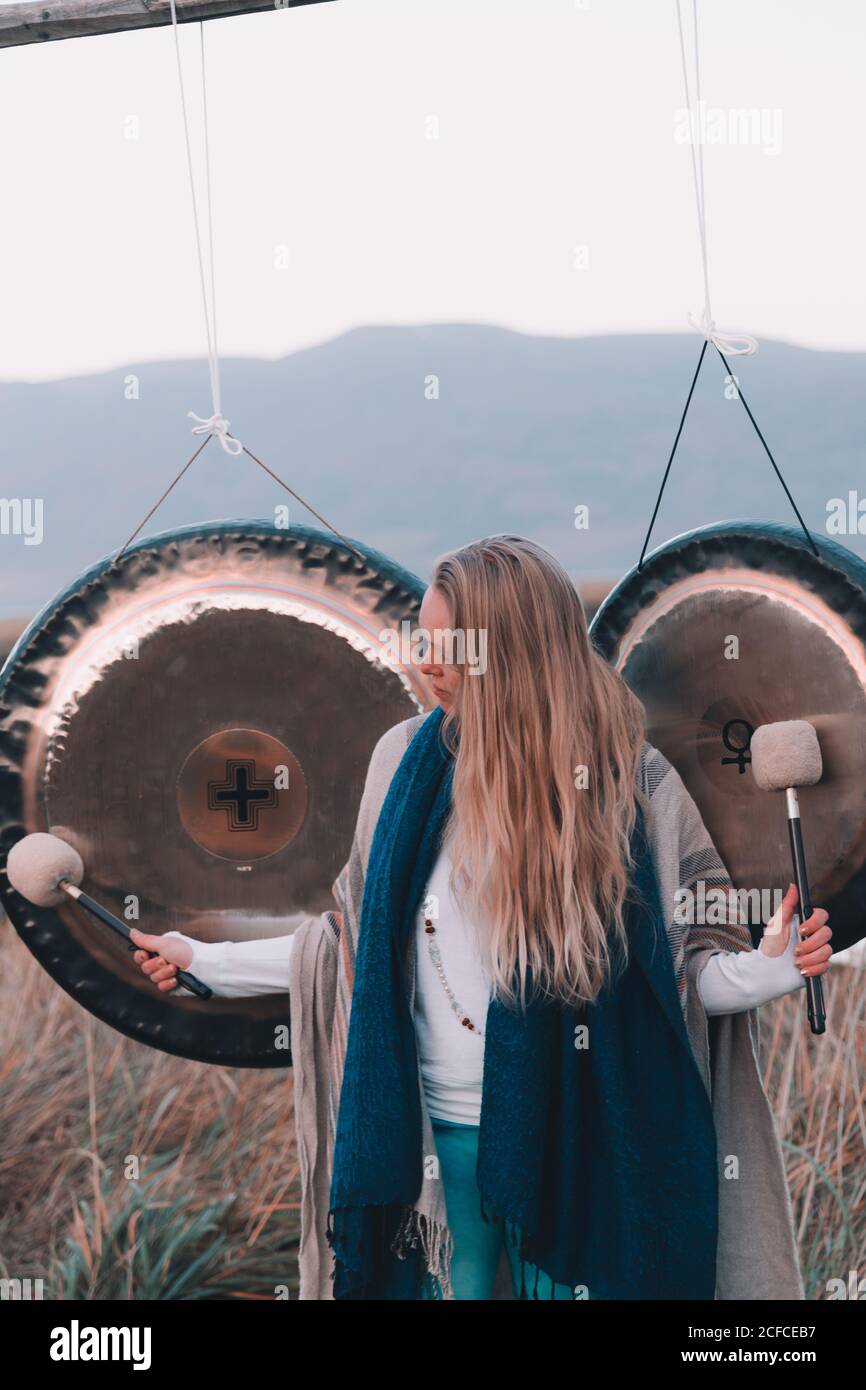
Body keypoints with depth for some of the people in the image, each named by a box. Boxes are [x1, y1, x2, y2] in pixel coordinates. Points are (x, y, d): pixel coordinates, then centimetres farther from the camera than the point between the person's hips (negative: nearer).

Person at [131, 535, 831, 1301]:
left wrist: (768, 969, -25)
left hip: (573, 1143, -2)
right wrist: (210, 961, 12)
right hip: (434, 1130, 3)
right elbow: (359, 939, 11)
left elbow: (679, 969, -5)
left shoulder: (629, 780, -8)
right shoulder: (408, 758, 1)